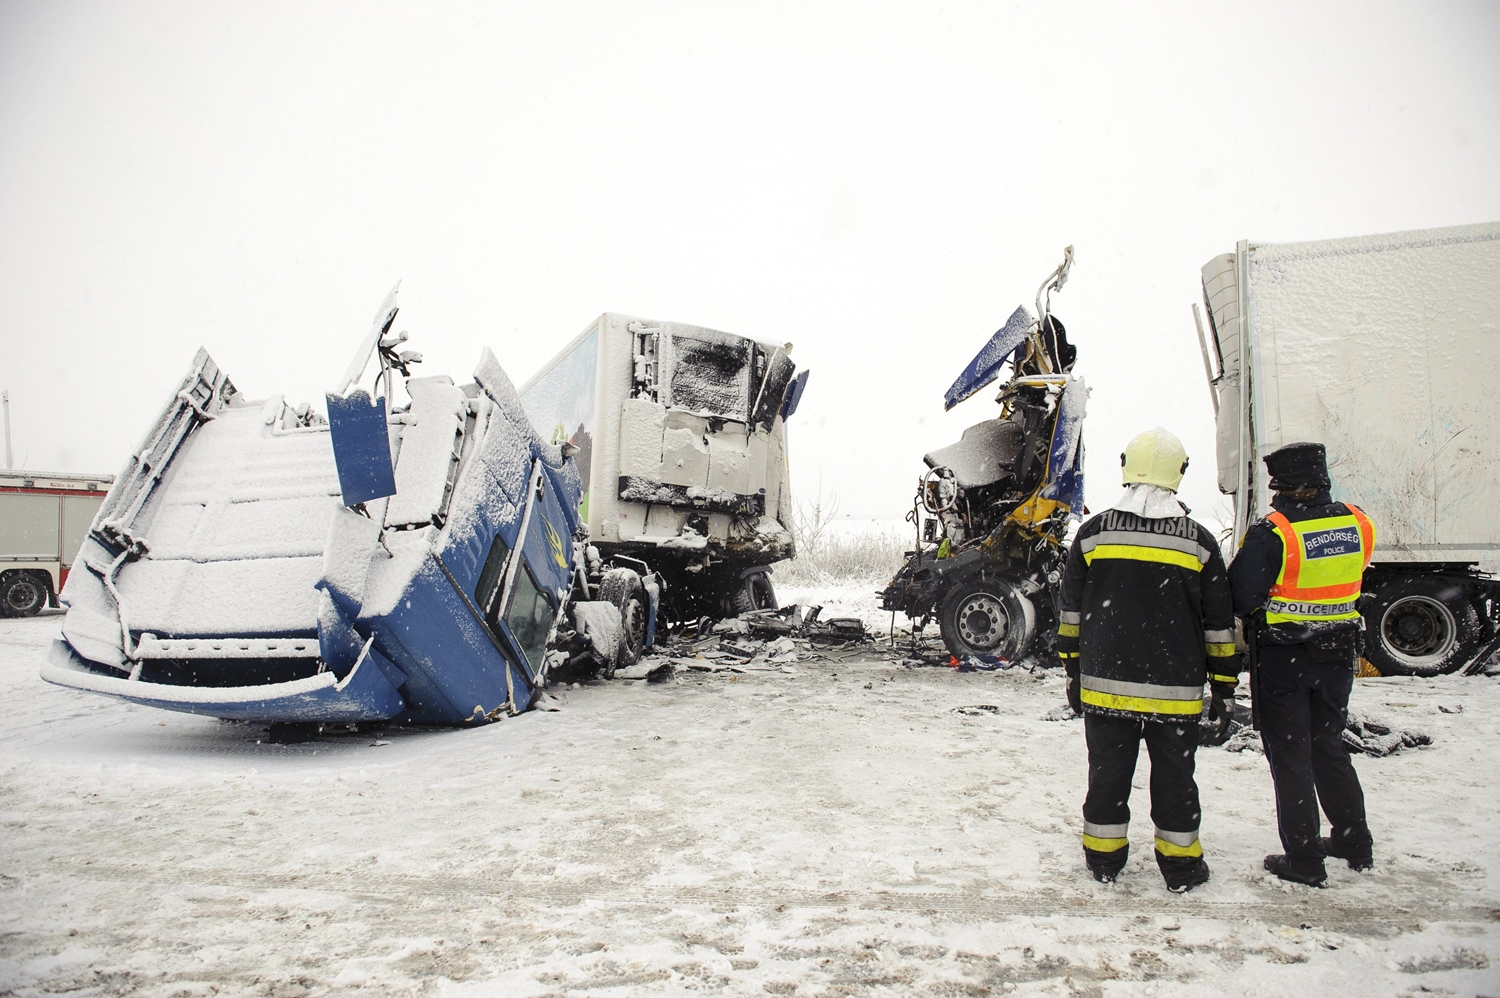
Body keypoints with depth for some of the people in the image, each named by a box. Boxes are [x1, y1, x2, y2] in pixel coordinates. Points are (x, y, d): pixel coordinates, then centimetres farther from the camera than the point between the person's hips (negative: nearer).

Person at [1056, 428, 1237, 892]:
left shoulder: (1093, 532, -2)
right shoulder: (1199, 541, -3)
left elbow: (1071, 610, 3)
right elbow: (1219, 623, 2)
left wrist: (1073, 670, 12)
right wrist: (1224, 685, 11)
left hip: (1105, 682, 1)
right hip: (1174, 691, 0)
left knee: (1108, 770, 11)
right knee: (1174, 775, 11)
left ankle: (1104, 859, 22)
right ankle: (1180, 866, 22)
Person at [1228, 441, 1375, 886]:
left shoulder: (1270, 532, -20)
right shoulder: (1357, 523, -3)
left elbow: (1240, 599, -17)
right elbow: (1352, 581, 11)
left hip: (1282, 658, -5)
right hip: (1338, 653, 6)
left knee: (1290, 757, 6)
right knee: (1329, 747, 22)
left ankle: (1304, 859, 12)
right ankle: (1354, 843, 33)